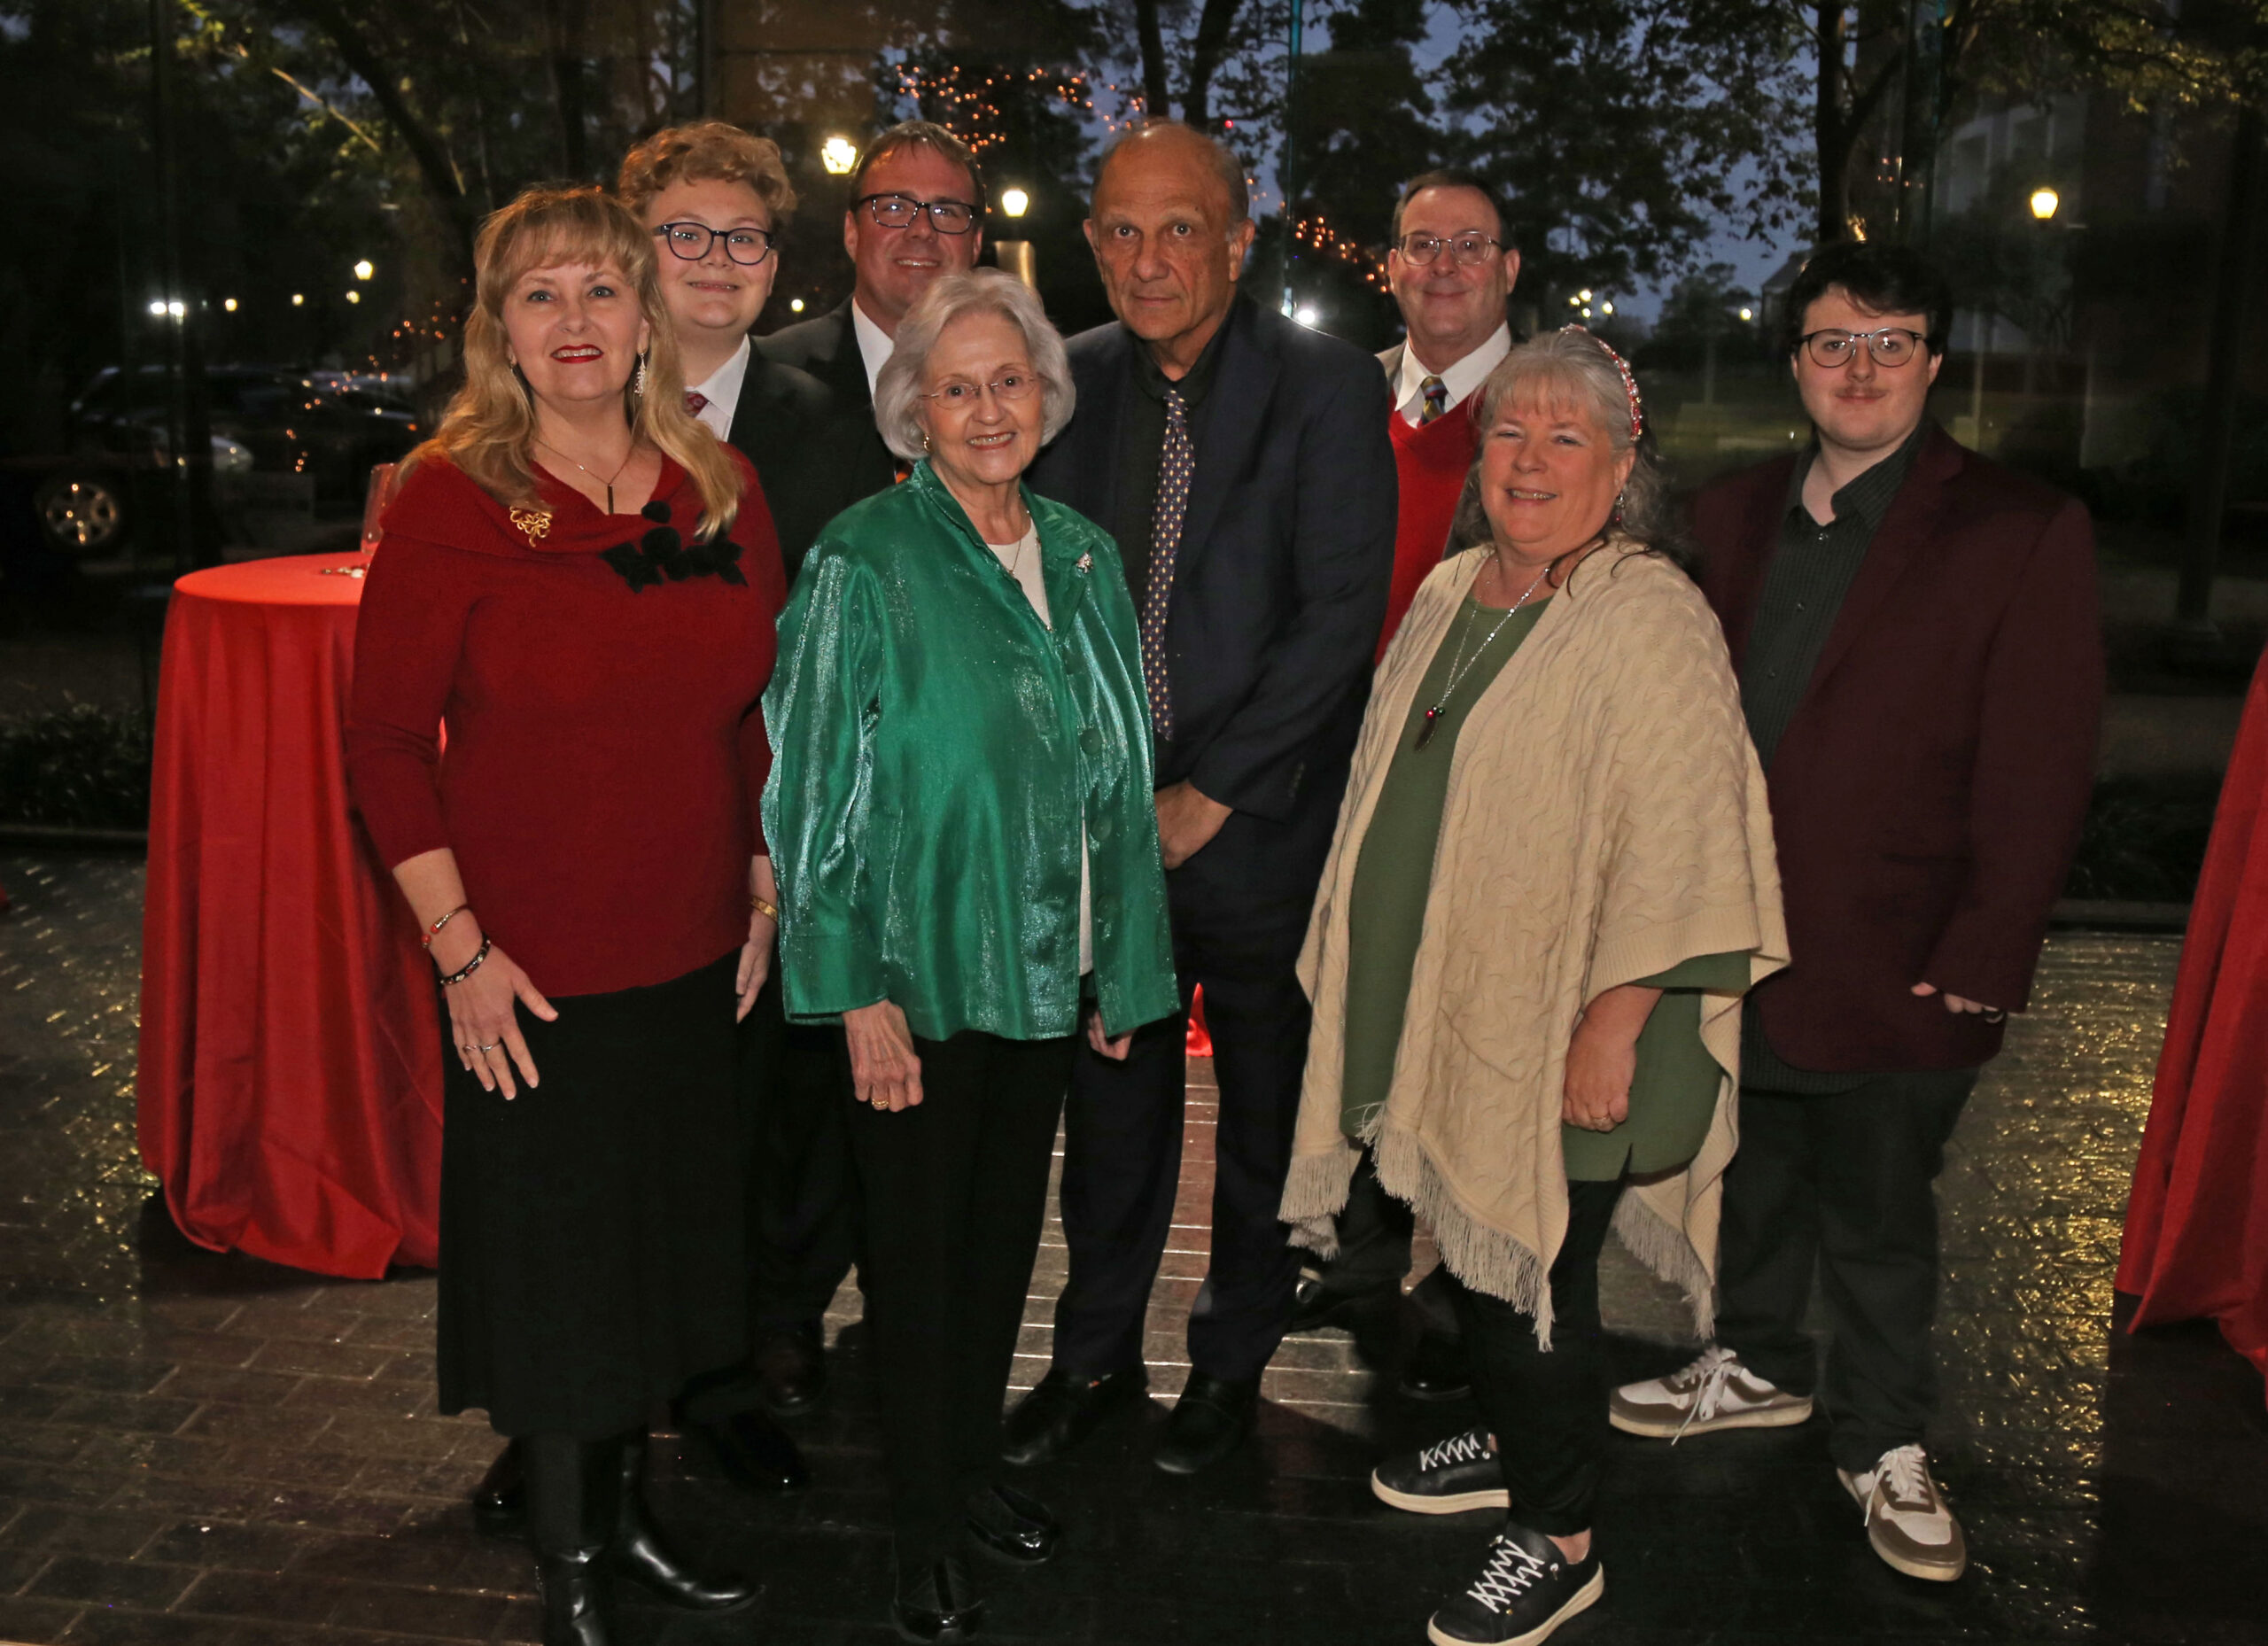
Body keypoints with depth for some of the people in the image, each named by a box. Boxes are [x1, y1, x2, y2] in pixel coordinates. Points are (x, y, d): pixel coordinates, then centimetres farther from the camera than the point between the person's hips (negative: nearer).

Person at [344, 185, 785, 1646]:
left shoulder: (723, 490, 2)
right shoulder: (452, 500, -11)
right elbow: (385, 742, -9)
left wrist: (766, 884, 8)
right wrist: (461, 948, -12)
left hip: (695, 960, 5)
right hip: (534, 975, -4)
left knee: (665, 1245, 18)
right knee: (553, 1264, 10)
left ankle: (628, 1511, 41)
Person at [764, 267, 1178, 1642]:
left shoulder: (1084, 557, 6)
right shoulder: (866, 560, -11)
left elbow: (1117, 772, 10)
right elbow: (823, 784, -12)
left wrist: (1120, 970, 9)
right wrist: (860, 991, -16)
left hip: (1047, 966, 5)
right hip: (922, 972, -5)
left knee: (1008, 1222, 17)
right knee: (920, 1235, 8)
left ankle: (976, 1463, 38)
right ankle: (925, 1530, 25)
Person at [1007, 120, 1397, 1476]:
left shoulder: (1328, 386, -9)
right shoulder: (1070, 382, 4)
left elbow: (1342, 612, -14)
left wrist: (1210, 793, -15)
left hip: (1260, 823, -3)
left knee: (1268, 1113, 12)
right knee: (1112, 1101, 15)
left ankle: (1234, 1359, 32)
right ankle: (1097, 1354, 33)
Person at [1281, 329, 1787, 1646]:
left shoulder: (1652, 623, -17)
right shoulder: (1451, 595, 9)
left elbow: (1682, 852, -21)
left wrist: (1613, 1023, -22)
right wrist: (1372, 981, 21)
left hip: (1560, 1042, -7)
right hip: (1440, 1017, 8)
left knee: (1536, 1277, 3)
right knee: (1470, 1245, 20)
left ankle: (1560, 1540, 23)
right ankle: (1512, 1444, 43)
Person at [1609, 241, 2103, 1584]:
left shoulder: (2023, 535, -7)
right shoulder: (1735, 519, 7)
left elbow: (2038, 772, -9)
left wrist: (1984, 956, -14)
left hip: (1894, 963, -4)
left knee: (1879, 1217, 10)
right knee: (1752, 1177, 20)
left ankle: (1886, 1446, 30)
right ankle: (1760, 1369, 42)